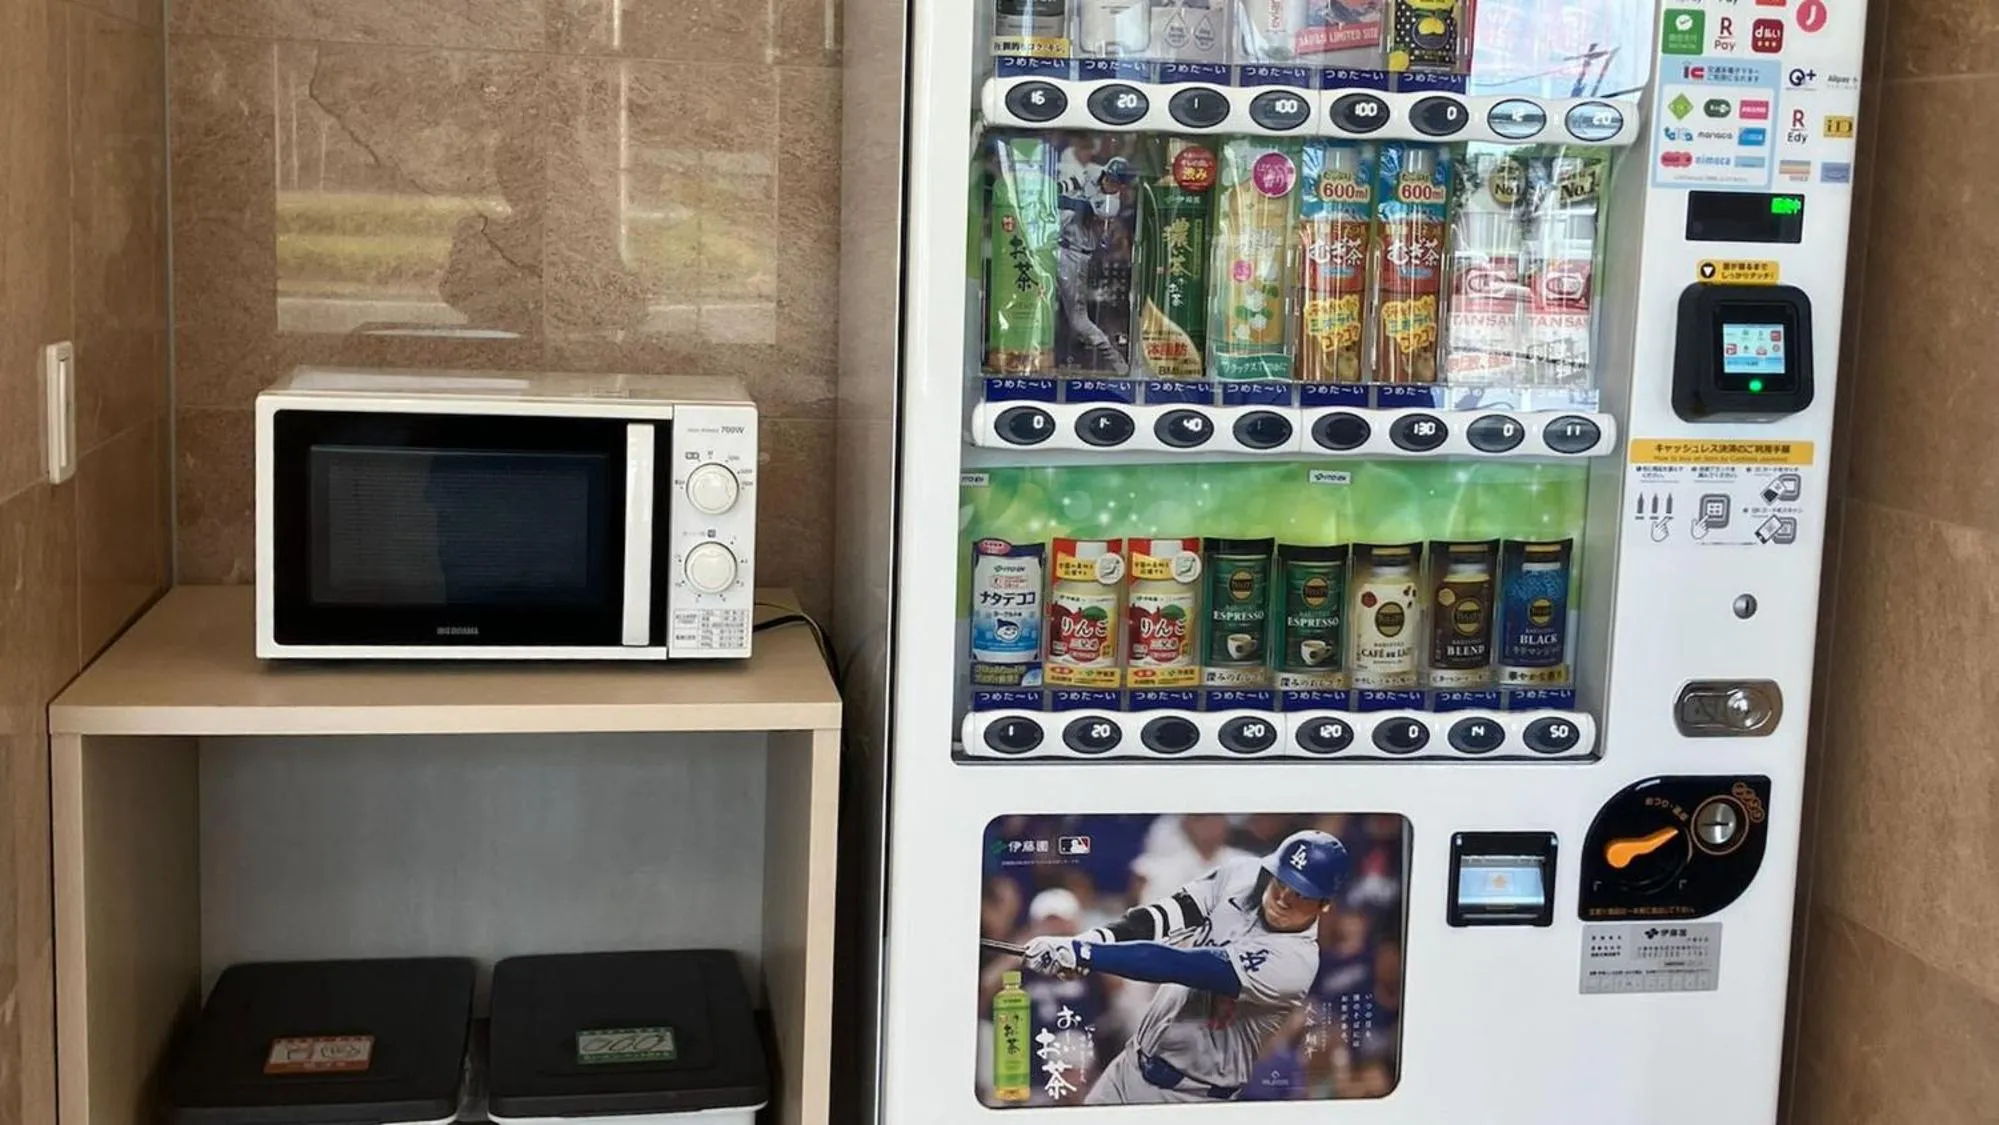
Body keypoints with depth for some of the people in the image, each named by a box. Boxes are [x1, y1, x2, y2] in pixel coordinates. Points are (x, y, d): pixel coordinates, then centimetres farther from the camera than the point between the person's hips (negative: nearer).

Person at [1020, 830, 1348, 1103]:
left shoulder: (1295, 961, -24)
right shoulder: (1242, 875, -6)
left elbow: (1184, 966, -31)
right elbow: (1166, 914, -9)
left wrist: (1082, 953, -35)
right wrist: (1096, 939, -28)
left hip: (1191, 1098, -6)